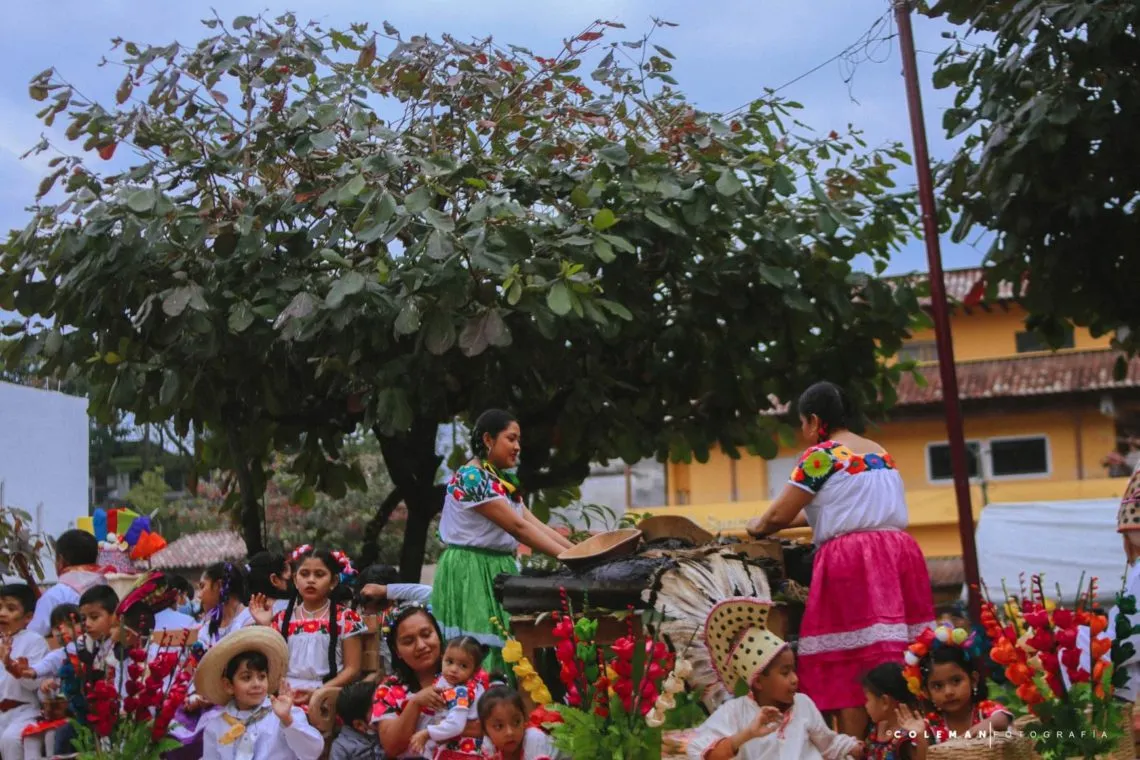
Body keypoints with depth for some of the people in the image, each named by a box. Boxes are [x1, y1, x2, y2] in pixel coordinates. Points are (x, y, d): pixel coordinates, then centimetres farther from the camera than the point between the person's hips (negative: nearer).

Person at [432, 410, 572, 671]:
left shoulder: (502, 480, 13)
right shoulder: (471, 478, -16)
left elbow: (536, 525, 8)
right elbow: (518, 527, -20)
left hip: (499, 571, 9)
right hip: (471, 573, -9)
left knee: (506, 648, 6)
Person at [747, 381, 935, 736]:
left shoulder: (821, 454, -4)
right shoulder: (881, 453, 20)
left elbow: (779, 514, -5)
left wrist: (757, 526, 16)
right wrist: (791, 520, 30)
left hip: (850, 560, -7)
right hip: (900, 554, 8)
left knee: (847, 661, -5)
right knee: (899, 659, 7)